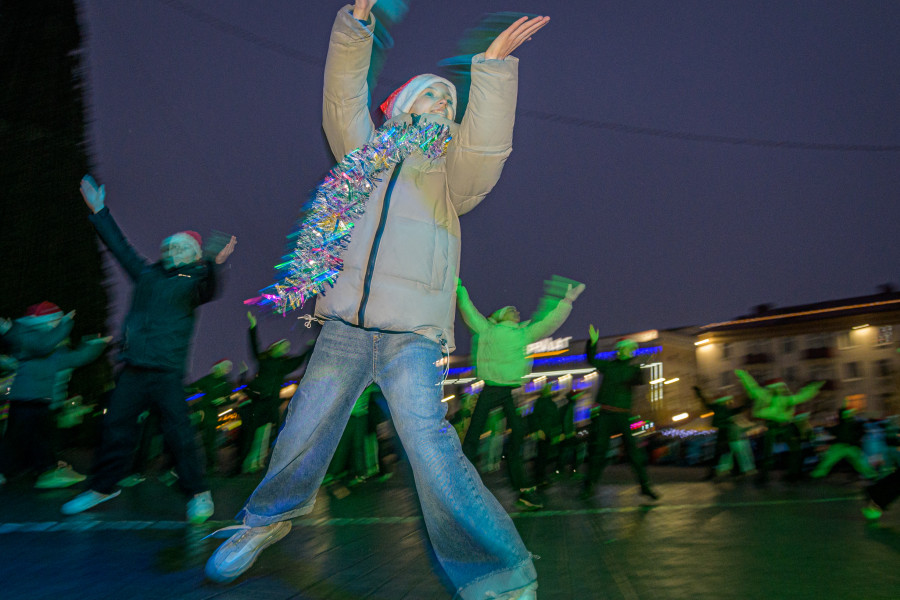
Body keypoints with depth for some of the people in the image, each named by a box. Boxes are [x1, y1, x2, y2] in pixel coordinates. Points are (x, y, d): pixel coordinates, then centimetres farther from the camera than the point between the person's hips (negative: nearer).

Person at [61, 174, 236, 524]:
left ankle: (198, 494, 0)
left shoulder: (192, 282, -1)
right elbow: (120, 246, 25)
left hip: (166, 372, -6)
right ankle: (103, 487, 28)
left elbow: (209, 289, -24)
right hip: (132, 369, 6)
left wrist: (216, 264, -44)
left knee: (178, 431, -9)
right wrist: (99, 211, 30)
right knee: (116, 426, 12)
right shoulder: (148, 274, 16)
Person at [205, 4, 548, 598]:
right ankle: (268, 519, 37)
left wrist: (492, 67, -14)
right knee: (302, 433, 8)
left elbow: (485, 145, -5)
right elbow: (344, 102, 7)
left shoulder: (450, 171, 15)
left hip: (411, 333, -2)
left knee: (430, 445, -18)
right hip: (344, 327, 3)